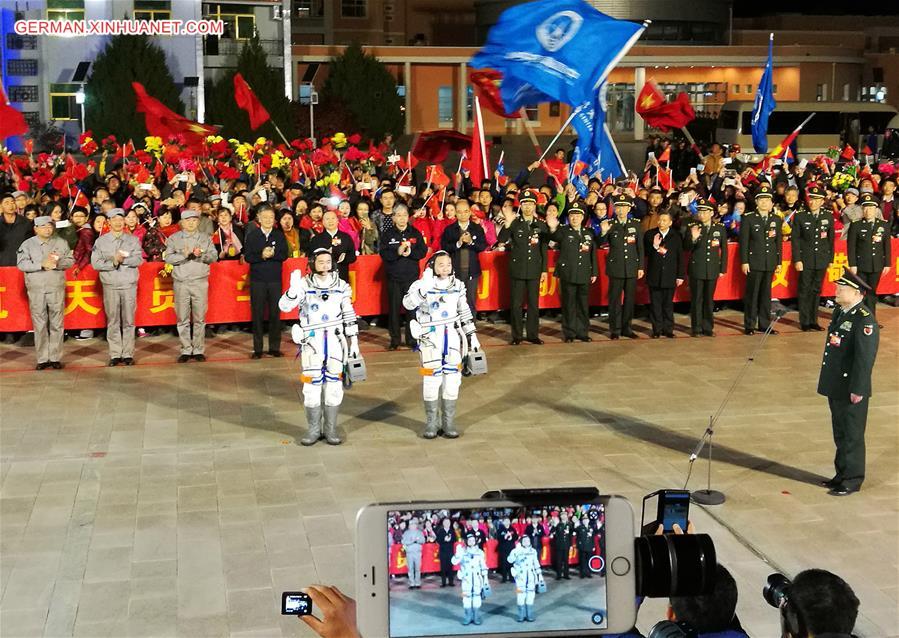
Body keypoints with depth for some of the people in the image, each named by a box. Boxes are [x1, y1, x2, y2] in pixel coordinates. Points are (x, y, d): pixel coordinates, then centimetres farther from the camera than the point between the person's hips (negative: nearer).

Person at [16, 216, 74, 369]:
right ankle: (42, 359, 7)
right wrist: (42, 265, -13)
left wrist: (58, 263, -13)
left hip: (57, 289, 1)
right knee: (40, 325, 1)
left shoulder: (61, 242, 10)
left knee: (57, 324, 2)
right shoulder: (27, 244, 5)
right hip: (36, 290, -1)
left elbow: (70, 260, 7)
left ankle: (55, 358, 8)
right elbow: (21, 264, -4)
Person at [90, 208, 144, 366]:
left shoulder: (133, 240, 9)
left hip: (129, 285, 0)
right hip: (110, 286, 0)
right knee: (113, 321, 1)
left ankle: (128, 354, 6)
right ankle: (115, 354, 5)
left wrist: (123, 259, -17)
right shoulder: (101, 241, 8)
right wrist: (113, 263, -12)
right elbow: (95, 263, -1)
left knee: (128, 321, 2)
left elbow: (139, 260, -4)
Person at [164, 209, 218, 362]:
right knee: (183, 319, 2)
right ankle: (186, 350, 8)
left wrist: (202, 255, -14)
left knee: (199, 318, 2)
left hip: (200, 282, 0)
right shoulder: (174, 238, 7)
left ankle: (199, 350, 8)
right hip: (181, 282, 0)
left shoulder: (205, 238, 10)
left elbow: (214, 257, 3)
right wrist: (184, 255, -16)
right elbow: (168, 258, -3)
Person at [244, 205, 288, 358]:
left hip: (275, 279, 1)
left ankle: (274, 347, 9)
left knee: (275, 314, 1)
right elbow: (247, 257, -2)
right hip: (257, 279, -1)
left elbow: (284, 255, 0)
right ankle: (257, 349, 6)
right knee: (258, 314, 1)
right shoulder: (252, 235, 4)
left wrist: (273, 254, -18)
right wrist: (261, 256, -18)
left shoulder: (279, 235, 7)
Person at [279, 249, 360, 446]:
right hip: (312, 341, -2)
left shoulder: (341, 286, 5)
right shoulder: (304, 285, -3)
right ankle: (313, 430, 11)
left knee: (334, 385, 4)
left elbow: (349, 316, 12)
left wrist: (354, 340, 10)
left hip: (335, 340, 2)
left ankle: (331, 430, 14)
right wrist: (293, 289, -32)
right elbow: (284, 306, -14)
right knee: (312, 385, -1)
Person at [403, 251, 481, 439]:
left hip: (453, 335, 4)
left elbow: (464, 312, 17)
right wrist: (425, 286, -36)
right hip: (430, 336, -4)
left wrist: (471, 335, 15)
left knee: (452, 378, 3)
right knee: (432, 378, -6)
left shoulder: (457, 285, 8)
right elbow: (408, 303, -25)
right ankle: (431, 423, 7)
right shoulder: (421, 284, -6)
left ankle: (449, 423, 13)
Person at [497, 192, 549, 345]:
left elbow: (544, 249, 9)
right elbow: (502, 240, -15)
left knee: (534, 304, 6)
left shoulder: (541, 226, 5)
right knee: (516, 304, 1)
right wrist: (507, 223, -28)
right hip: (517, 270, -2)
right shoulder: (514, 224, -1)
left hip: (534, 270, 2)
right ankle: (516, 336, 9)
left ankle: (533, 334, 14)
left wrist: (544, 270, 6)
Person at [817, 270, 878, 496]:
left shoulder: (865, 320, -20)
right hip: (835, 387, 9)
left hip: (851, 390, -9)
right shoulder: (839, 312, 8)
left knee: (852, 435, 3)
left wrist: (857, 390, -21)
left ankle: (852, 479, 14)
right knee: (840, 433, 18)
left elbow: (865, 358, -22)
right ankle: (842, 473, 30)